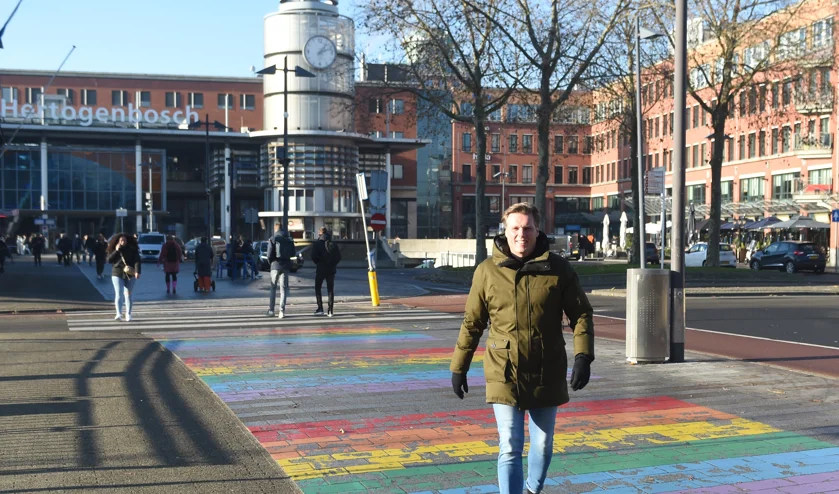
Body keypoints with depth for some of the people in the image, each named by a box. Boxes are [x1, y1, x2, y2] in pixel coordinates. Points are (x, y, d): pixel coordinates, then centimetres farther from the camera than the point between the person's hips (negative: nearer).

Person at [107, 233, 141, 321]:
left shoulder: (132, 250, -1)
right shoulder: (114, 250, 5)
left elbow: (137, 261, -10)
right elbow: (109, 260, -6)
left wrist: (137, 271, -25)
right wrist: (116, 251, -14)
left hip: (130, 275, 0)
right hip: (117, 274, 0)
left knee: (128, 294, 4)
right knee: (119, 294, -11)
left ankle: (128, 315, 9)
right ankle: (119, 314, -20)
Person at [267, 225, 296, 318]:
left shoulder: (273, 240, -5)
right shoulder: (290, 240, 4)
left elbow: (270, 255, -10)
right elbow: (293, 253, 5)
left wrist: (271, 262, 8)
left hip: (275, 266, -2)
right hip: (286, 266, 2)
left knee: (273, 288, 10)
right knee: (283, 288, 4)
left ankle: (271, 310, 9)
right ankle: (282, 311, -3)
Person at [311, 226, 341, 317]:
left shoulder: (318, 244, -8)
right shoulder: (333, 244, 3)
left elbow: (314, 257, -13)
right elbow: (339, 257, 3)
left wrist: (317, 263, 4)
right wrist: (333, 264, 12)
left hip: (321, 269, -3)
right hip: (331, 269, 4)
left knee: (317, 288, 9)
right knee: (330, 289, 7)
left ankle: (320, 308, -1)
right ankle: (330, 310, 3)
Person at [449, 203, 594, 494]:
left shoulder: (558, 269, -3)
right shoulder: (487, 271, -3)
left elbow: (581, 314, 1)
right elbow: (472, 323, 5)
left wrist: (583, 356, -12)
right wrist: (458, 367, 7)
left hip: (547, 374, 2)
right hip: (504, 375, -1)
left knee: (543, 445, 16)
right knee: (510, 449, -3)